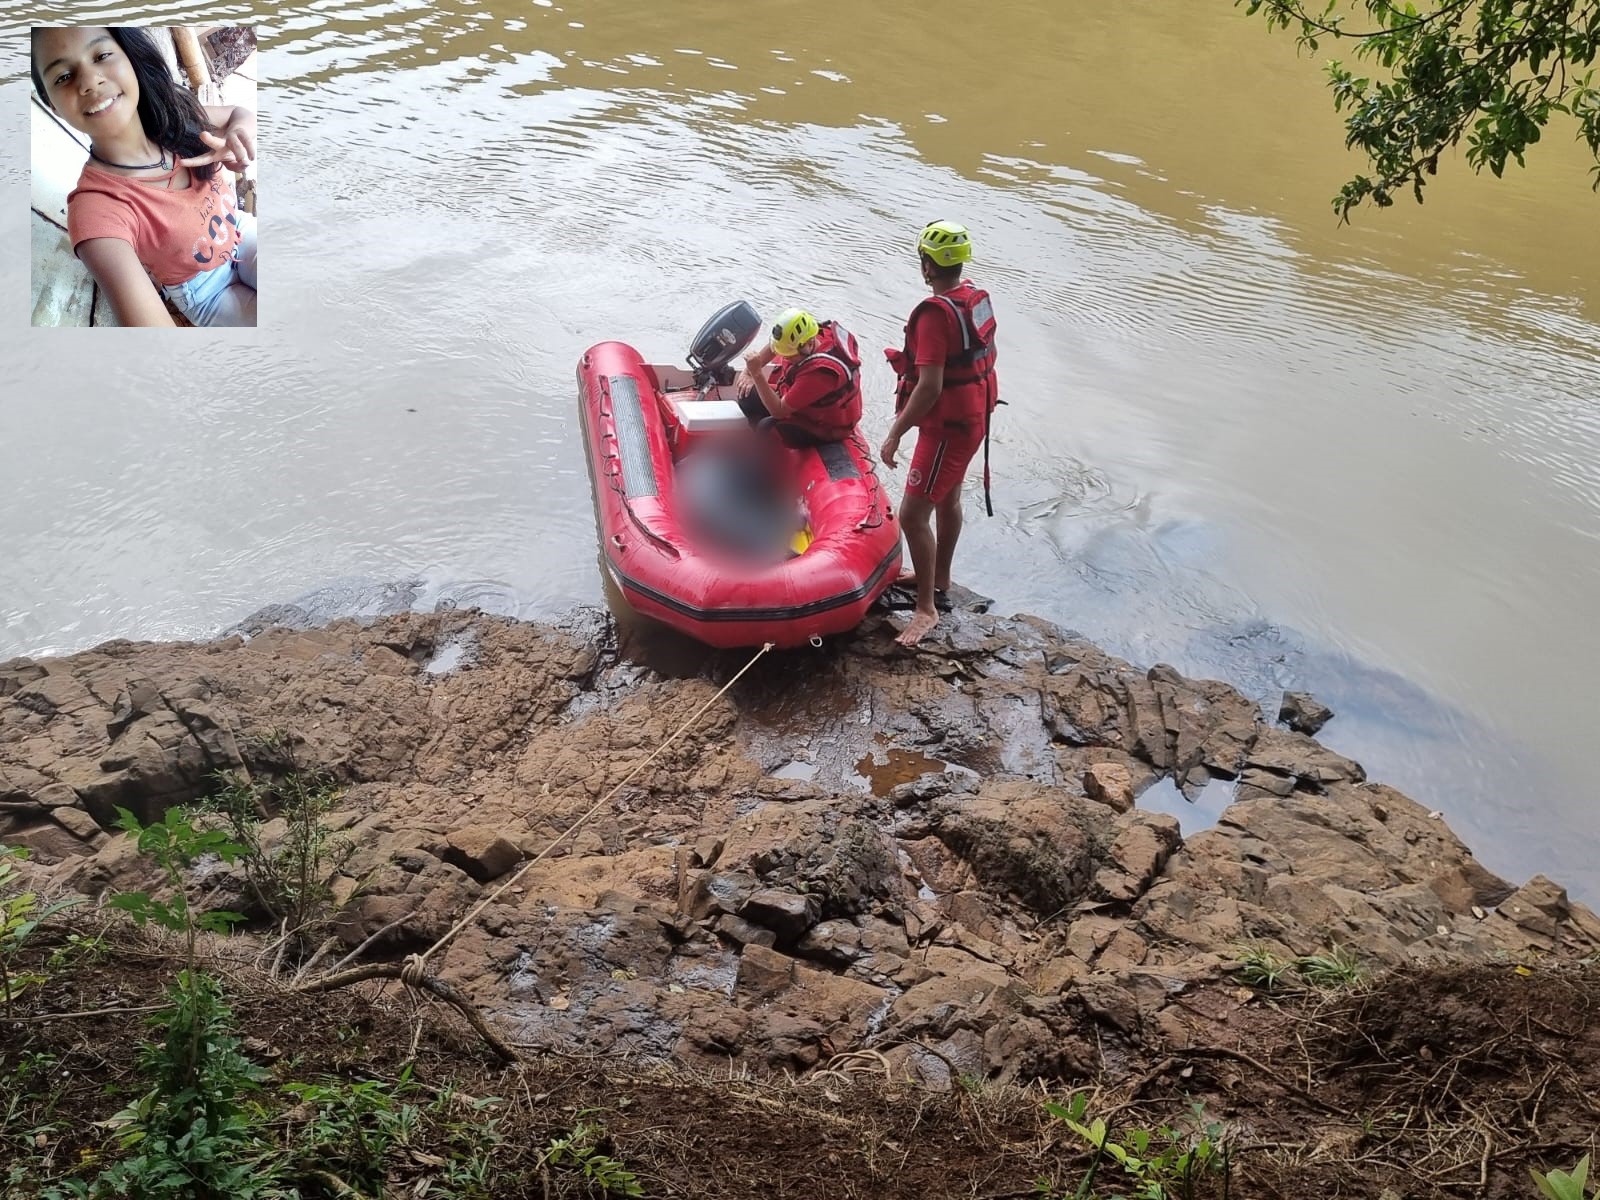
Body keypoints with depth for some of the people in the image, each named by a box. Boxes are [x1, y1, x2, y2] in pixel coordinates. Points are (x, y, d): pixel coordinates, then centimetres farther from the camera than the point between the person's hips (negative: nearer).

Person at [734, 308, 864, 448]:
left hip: (824, 428, -9)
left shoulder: (820, 371, -39)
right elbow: (775, 346, 6)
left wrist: (757, 374, -37)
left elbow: (779, 411, -32)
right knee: (747, 395, 3)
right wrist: (748, 373, -4)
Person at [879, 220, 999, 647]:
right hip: (974, 416, 10)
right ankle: (939, 580, 42)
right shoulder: (978, 297, 0)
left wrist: (894, 435, -24)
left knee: (912, 516, -5)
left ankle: (926, 608, 3)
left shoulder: (935, 313, -27)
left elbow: (929, 388, -31)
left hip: (947, 427, -10)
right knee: (947, 499, 25)